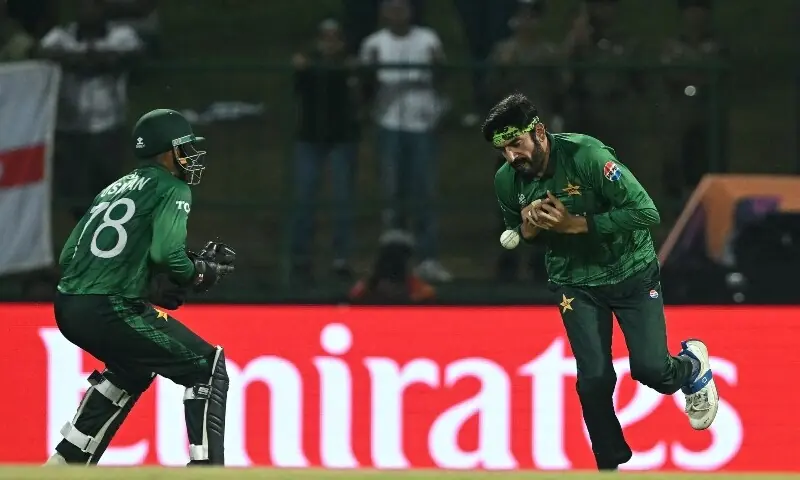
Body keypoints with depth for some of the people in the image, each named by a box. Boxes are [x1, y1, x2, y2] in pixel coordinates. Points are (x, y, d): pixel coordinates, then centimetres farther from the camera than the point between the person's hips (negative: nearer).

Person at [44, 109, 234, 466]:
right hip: (111, 312, -8)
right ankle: (205, 464, -9)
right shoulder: (173, 188, 0)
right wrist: (201, 274, 2)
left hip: (68, 309, 8)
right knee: (206, 367, 1)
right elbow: (166, 252, -18)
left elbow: (67, 257, 22)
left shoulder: (114, 189, 24)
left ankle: (66, 460, 32)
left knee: (131, 369, 34)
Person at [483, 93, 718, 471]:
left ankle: (692, 366, 24)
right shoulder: (507, 181, -11)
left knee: (650, 369, -12)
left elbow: (646, 212, -28)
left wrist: (576, 224, -31)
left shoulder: (586, 155, -27)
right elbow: (515, 237, 9)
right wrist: (528, 228, -16)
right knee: (593, 380, -8)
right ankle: (610, 467, 10)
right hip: (575, 281, 3)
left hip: (630, 271, -3)